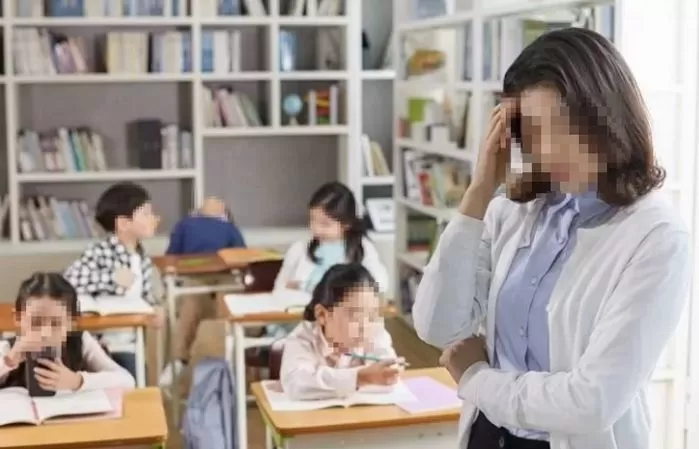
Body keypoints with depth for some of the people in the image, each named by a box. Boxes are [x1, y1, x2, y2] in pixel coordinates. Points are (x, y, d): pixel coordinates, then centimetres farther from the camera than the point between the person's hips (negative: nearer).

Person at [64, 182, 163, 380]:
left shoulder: (143, 260, 6)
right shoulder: (99, 252, -16)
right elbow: (66, 284, -28)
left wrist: (155, 310, -5)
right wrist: (112, 278, -26)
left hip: (126, 345, 7)